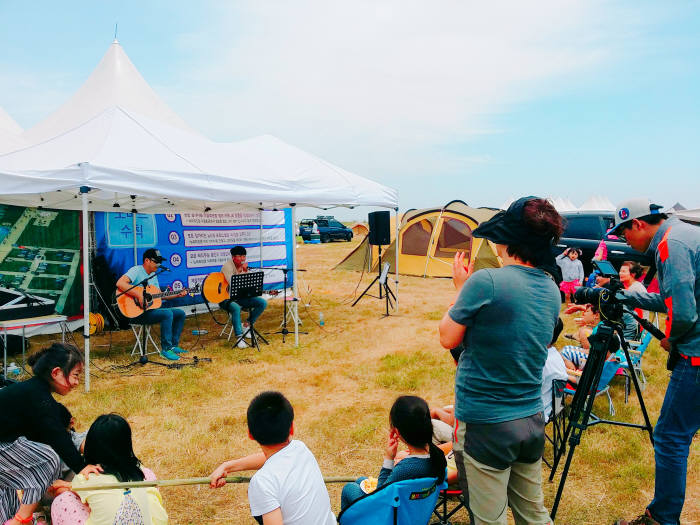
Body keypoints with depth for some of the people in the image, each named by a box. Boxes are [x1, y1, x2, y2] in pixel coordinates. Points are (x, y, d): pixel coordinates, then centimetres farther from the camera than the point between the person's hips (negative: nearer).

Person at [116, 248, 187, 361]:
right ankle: (166, 349, -21)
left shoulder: (153, 275, 16)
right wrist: (138, 295, -33)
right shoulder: (136, 270, -12)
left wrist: (177, 295, 11)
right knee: (167, 313, -30)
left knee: (180, 313, 3)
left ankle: (173, 345, 8)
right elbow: (120, 283, -30)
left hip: (151, 309, 9)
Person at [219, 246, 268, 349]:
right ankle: (239, 337, -30)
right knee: (236, 308, -40)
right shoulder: (227, 266, -15)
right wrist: (240, 271, -25)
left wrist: (246, 271, -14)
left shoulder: (244, 266, 6)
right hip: (226, 298, -7)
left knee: (263, 303, -7)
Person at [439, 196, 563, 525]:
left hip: (484, 425, -7)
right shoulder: (552, 291, 3)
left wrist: (460, 289, 3)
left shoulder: (486, 282, -21)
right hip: (532, 420, 7)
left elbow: (448, 338, -10)